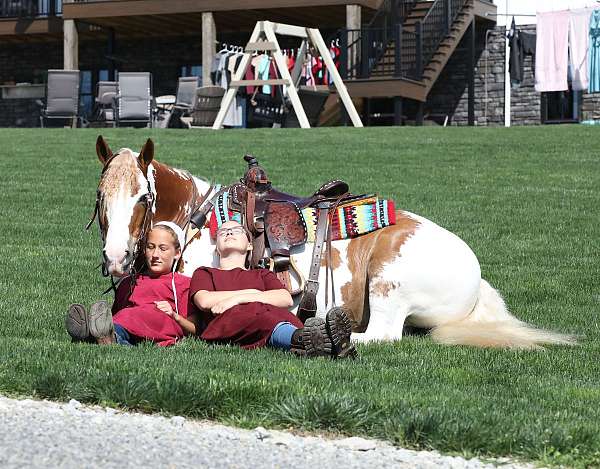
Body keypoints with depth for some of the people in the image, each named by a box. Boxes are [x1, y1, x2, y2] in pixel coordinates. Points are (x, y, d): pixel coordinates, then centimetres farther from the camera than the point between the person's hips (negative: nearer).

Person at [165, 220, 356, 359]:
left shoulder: (262, 274, 38)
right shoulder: (204, 273, 35)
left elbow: (286, 299, 11)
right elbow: (204, 301, 7)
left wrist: (236, 299, 0)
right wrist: (250, 293, 8)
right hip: (223, 327, -2)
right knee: (258, 313, -38)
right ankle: (301, 338, -69)